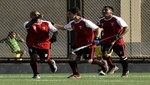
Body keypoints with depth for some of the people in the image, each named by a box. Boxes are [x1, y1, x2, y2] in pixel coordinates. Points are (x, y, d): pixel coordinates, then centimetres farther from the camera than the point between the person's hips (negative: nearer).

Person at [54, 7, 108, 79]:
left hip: (88, 44, -6)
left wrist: (96, 38, -24)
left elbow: (98, 29, -14)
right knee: (71, 57, -8)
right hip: (77, 44, 6)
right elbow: (63, 28, 20)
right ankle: (76, 74, 5)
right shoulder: (72, 23, 4)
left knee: (89, 61, -2)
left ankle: (102, 64, 28)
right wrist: (53, 25, 10)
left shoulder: (85, 22, -17)